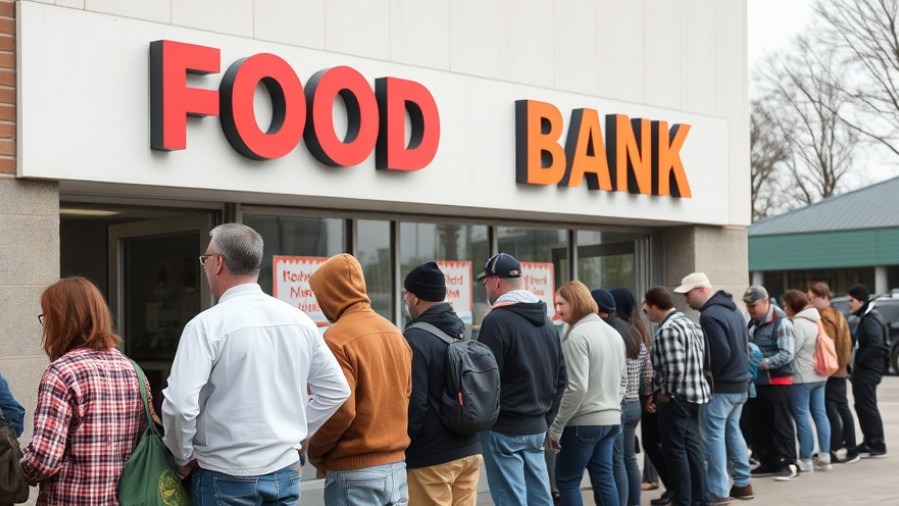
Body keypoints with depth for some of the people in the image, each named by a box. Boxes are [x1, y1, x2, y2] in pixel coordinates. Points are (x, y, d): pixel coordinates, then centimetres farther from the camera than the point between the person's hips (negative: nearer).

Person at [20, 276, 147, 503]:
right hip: (126, 497, 6)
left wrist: (19, 473, -1)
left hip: (72, 499, -6)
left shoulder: (61, 372, -15)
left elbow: (44, 458, -20)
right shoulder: (131, 368, 5)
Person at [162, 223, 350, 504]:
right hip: (286, 472, 5)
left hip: (226, 479, -5)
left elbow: (179, 405, -21)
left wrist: (183, 458, -4)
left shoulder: (206, 325, -13)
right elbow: (336, 390, 8)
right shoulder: (299, 320, 3)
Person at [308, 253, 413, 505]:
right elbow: (406, 398, 12)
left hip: (355, 472, -8)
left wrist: (315, 451, -4)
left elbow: (340, 411, -19)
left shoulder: (337, 338, -14)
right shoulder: (394, 333, 9)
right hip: (396, 466, 8)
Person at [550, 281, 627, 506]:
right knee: (604, 478, 10)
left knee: (566, 480, 2)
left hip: (583, 422, -8)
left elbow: (577, 387, -21)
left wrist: (557, 426, -14)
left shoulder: (577, 335, -15)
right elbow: (623, 381, 20)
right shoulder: (613, 333, 13)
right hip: (611, 419, 8)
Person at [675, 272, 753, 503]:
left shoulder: (709, 315, -19)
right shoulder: (733, 309, 11)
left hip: (720, 386, -9)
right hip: (741, 382, 9)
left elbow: (721, 353, -25)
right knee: (732, 431, 19)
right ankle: (742, 484, 24)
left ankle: (717, 492, -3)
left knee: (714, 435, -4)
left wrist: (707, 377, -11)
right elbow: (744, 345, 17)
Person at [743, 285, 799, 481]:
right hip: (756, 381, 8)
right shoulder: (752, 323, 14)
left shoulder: (781, 323, -13)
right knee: (759, 425, 11)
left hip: (777, 382, -8)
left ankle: (789, 463, 3)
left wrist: (763, 363, -25)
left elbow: (787, 354, -20)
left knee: (781, 424, -3)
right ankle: (769, 462, 21)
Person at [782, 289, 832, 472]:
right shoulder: (814, 320, 13)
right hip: (818, 375, 9)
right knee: (820, 413, 9)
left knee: (801, 416, -4)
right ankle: (824, 457, 10)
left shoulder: (798, 324, -16)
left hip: (802, 376, -9)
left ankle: (806, 460, -2)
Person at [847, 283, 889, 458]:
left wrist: (861, 361, -18)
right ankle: (870, 442, 23)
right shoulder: (865, 317, 15)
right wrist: (858, 362, 12)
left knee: (867, 406, -5)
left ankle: (877, 445, -1)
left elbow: (877, 346, -27)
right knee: (862, 405, 15)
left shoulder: (871, 320, -17)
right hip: (865, 369, 10)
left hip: (868, 369, -10)